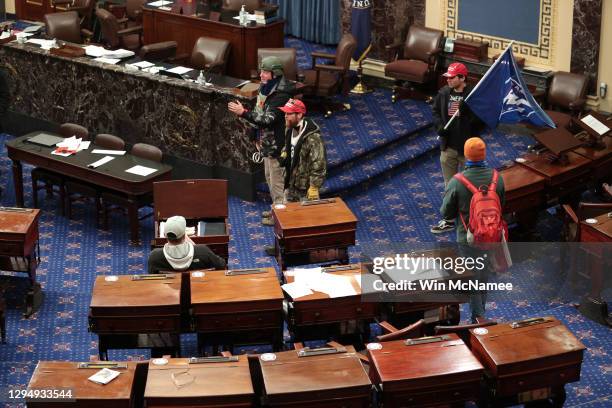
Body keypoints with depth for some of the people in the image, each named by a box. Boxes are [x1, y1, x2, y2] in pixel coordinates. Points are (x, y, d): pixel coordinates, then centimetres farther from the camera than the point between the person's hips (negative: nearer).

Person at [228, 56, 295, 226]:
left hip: (276, 145, -10)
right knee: (270, 177, 21)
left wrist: (244, 113, -33)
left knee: (277, 180, 1)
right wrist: (258, 137, 20)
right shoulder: (267, 88, 6)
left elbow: (268, 120, -31)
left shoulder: (281, 95, -25)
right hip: (267, 142, 10)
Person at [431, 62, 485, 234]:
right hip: (448, 146, 5)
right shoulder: (444, 93, -1)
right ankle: (449, 220, 23)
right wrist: (439, 125, -5)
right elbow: (436, 111, 11)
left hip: (467, 148, -5)